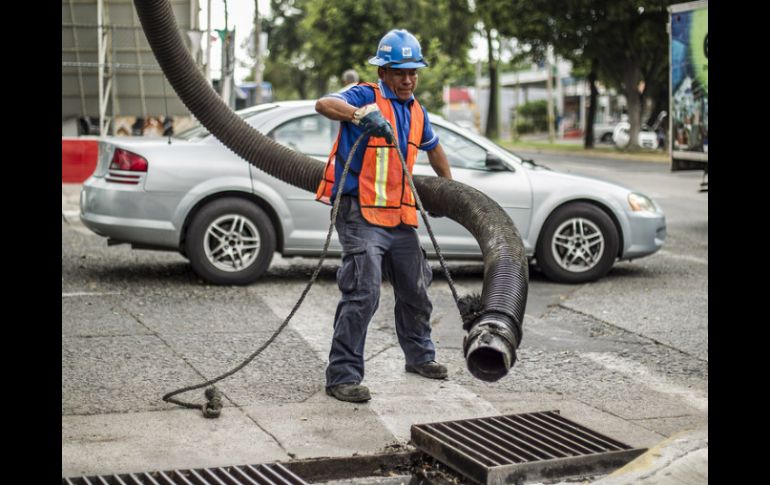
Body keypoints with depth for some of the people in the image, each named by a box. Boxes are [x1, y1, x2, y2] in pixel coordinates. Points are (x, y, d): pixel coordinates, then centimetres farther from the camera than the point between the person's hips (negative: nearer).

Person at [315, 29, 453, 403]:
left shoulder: (416, 111, 15)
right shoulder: (367, 96, -8)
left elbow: (433, 148, 34)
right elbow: (324, 104, -29)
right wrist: (361, 114, -46)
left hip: (400, 218, 8)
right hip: (361, 216, -8)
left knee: (414, 291, 19)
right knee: (362, 295, -15)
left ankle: (420, 356, 39)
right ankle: (343, 376, -9)